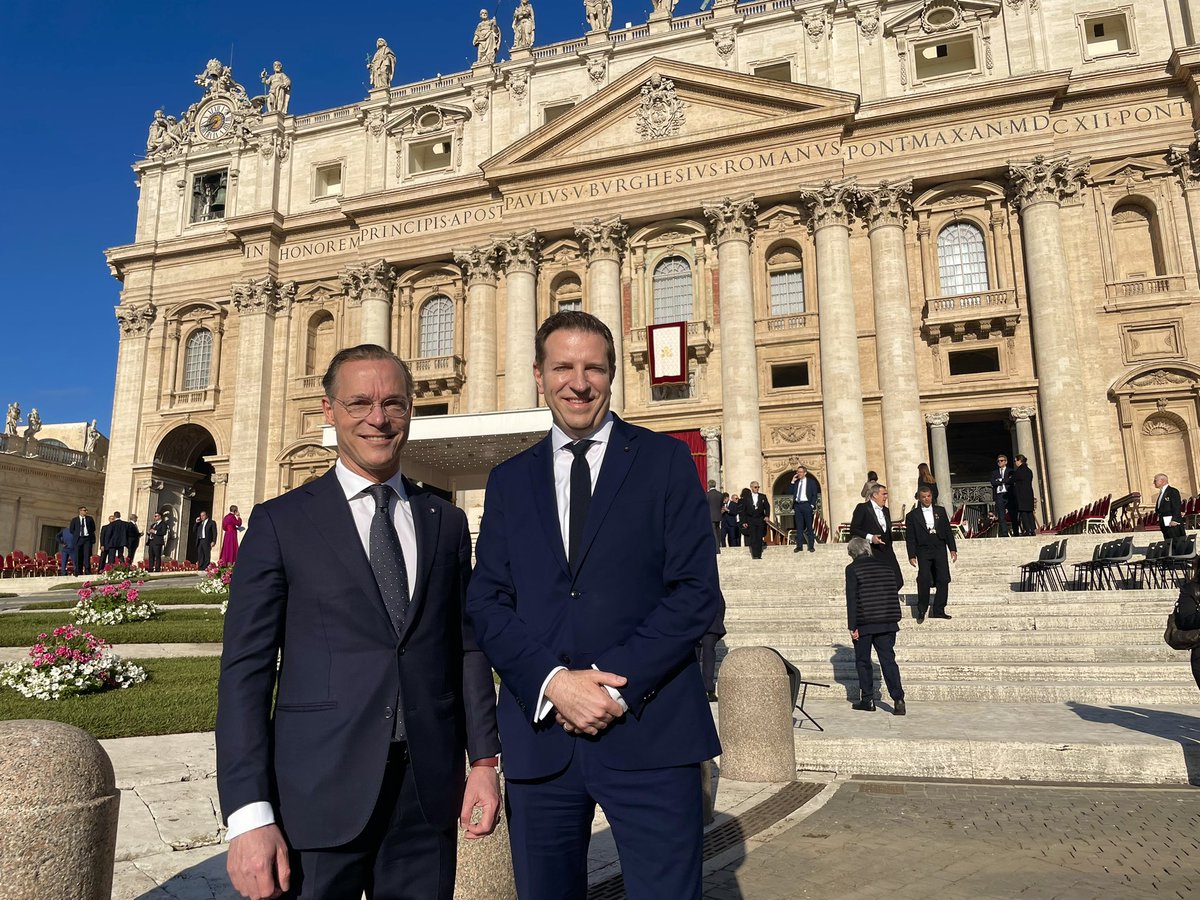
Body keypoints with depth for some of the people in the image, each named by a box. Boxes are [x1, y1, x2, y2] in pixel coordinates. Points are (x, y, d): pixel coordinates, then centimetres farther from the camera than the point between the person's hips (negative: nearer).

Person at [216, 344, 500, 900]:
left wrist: (483, 758, 3)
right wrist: (248, 814, -11)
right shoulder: (281, 523, -1)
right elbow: (245, 670, -5)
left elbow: (468, 646, 10)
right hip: (318, 793, -2)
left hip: (428, 792, 3)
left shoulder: (447, 523, 9)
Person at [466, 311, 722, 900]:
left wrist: (617, 684, -13)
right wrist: (553, 682, -11)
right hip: (539, 734, 3)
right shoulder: (509, 481, 12)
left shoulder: (666, 461, 3)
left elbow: (698, 593, -4)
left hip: (649, 732, -2)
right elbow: (486, 603, 4)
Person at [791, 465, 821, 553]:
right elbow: (791, 492, 6)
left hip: (807, 505, -3)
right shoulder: (796, 482, 14)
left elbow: (815, 494, 1)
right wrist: (792, 482, 1)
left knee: (809, 526, 0)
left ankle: (811, 546, 4)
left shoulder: (811, 482, 4)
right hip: (798, 505, 4)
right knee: (799, 527, 3)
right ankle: (799, 546, 5)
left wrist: (812, 505, -9)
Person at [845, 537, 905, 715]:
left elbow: (852, 599, -11)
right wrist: (894, 619, 19)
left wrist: (852, 626, -10)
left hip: (864, 624, -4)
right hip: (888, 623, 4)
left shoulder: (853, 569, -7)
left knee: (863, 662, 10)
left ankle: (867, 700, 13)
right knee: (888, 661, 5)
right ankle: (898, 699, -7)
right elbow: (895, 592, 14)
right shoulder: (886, 566, 10)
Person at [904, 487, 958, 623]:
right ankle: (921, 611, 0)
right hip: (923, 552, -3)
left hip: (940, 550, 3)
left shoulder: (940, 511, 11)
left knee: (943, 580, -1)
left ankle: (938, 611, 8)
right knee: (924, 580, -12)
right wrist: (912, 556, -5)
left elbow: (948, 530, 12)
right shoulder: (912, 515, 3)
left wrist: (953, 549, 6)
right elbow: (910, 538, 2)